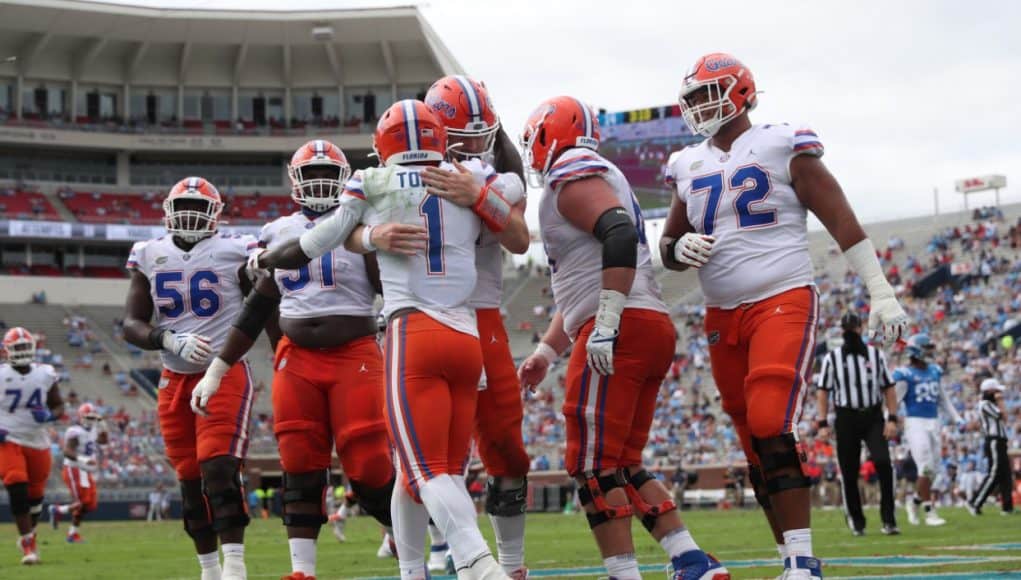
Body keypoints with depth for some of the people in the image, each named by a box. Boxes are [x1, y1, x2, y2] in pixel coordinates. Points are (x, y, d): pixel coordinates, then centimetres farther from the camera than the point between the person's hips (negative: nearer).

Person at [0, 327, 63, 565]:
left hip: (37, 442, 3)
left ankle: (29, 534, 37)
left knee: (35, 495, 12)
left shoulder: (46, 374, -1)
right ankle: (28, 545, -15)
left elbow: (59, 406, 8)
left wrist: (50, 416, -14)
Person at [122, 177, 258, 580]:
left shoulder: (235, 252, -4)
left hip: (225, 373, -4)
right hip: (176, 380, 4)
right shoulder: (150, 257, 4)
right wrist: (173, 341, -17)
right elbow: (131, 325, 1)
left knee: (219, 470, -18)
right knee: (190, 480, 8)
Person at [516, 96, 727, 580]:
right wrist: (546, 351, 30)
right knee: (622, 466, 13)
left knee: (594, 467, -7)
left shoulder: (573, 178, -4)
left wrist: (605, 324, -26)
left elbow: (620, 236, -22)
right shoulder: (597, 179, 27)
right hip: (654, 330, 10)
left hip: (623, 331, -10)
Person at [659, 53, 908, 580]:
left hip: (783, 303, -6)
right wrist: (680, 248, -5)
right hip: (723, 318, 6)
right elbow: (668, 246, 20)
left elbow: (841, 221, -4)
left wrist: (881, 293, -8)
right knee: (756, 446, 7)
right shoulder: (689, 167, 12)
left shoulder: (784, 149, -4)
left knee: (771, 427, -21)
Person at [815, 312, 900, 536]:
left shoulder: (876, 355, 6)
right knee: (849, 472, 3)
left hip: (873, 417, 0)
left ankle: (889, 519, -12)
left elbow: (889, 388, 7)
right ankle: (856, 521, 18)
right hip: (846, 419, 0)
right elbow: (823, 392, 3)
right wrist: (823, 424, -5)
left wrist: (892, 419, -3)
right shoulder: (832, 358, 2)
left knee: (883, 462, -17)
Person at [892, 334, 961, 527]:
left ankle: (914, 503, 28)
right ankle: (929, 512, -2)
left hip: (934, 423, 7)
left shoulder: (934, 371, 13)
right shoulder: (905, 375, -8)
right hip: (916, 423, -7)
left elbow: (942, 398, 23)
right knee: (926, 468, -10)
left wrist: (956, 418, 20)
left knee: (933, 469, 8)